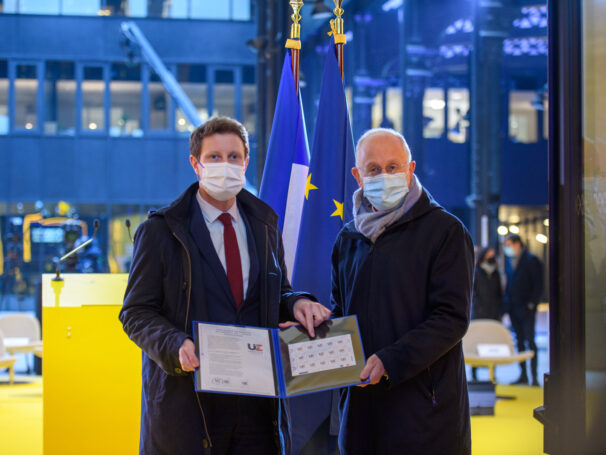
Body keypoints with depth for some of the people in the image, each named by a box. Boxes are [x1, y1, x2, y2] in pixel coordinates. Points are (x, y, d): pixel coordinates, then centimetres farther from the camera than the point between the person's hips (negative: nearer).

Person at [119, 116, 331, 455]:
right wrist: (176, 345, -22)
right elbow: (136, 312, -3)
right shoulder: (161, 231, -1)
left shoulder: (264, 224, 13)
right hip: (188, 398, -3)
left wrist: (296, 303, -4)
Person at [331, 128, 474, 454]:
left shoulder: (445, 231, -5)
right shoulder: (349, 238, 14)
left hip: (423, 406, -5)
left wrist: (389, 361, -21)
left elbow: (453, 317, -12)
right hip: (362, 404, 5)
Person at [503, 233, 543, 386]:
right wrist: (507, 302, 10)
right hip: (513, 308, 7)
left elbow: (538, 285, -8)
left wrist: (531, 303, -14)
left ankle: (534, 377, -7)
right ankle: (523, 375, 14)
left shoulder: (531, 260, -7)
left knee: (529, 340, -8)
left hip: (526, 308, -7)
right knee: (519, 341, 9)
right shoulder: (510, 261, 15)